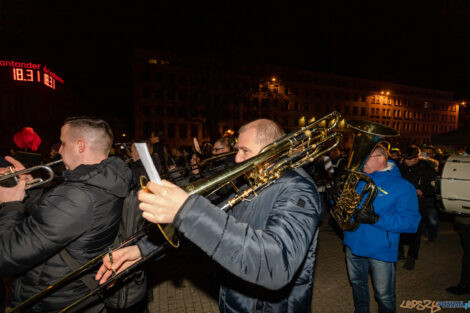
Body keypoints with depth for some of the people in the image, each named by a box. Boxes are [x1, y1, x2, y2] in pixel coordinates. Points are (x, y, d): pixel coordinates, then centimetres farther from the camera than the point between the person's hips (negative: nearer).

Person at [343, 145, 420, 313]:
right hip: (353, 244, 5)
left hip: (381, 250, -4)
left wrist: (377, 219, -30)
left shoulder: (402, 186, -12)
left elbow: (411, 222, -18)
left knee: (384, 296, 13)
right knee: (357, 284, 24)